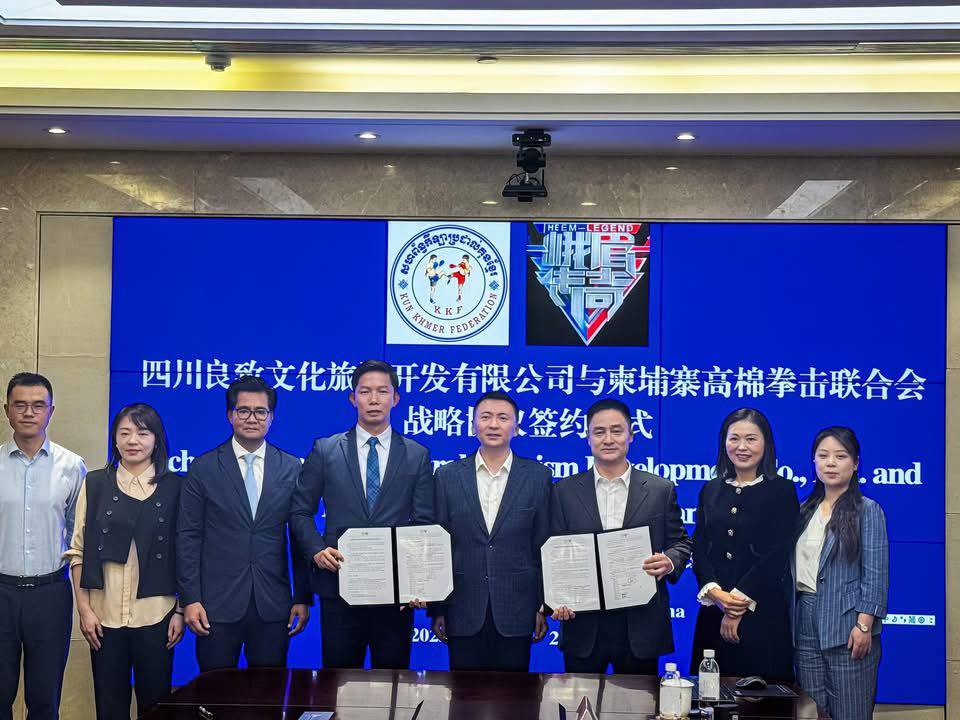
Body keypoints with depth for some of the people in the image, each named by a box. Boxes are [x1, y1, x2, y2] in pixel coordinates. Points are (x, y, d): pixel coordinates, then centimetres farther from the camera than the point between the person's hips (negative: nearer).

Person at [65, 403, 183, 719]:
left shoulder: (174, 488, 3)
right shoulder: (95, 484, 4)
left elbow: (184, 554, 5)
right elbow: (78, 551, 4)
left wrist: (181, 611, 0)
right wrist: (84, 609, -2)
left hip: (156, 615, -1)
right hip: (105, 615, 1)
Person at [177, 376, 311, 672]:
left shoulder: (291, 469, 6)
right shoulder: (204, 468, 2)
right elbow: (188, 536, 0)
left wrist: (303, 598, 4)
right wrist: (190, 599, -6)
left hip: (272, 605, 1)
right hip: (218, 604, -1)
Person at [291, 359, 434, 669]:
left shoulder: (417, 455, 6)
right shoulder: (325, 450, 5)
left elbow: (424, 524, 2)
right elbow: (301, 512, 8)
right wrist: (317, 550, -10)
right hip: (339, 583, 0)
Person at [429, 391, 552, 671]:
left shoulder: (538, 476, 3)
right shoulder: (448, 476, 4)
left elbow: (545, 545, 4)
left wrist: (545, 606, 2)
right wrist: (437, 609, 3)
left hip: (516, 613, 0)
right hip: (464, 612, 1)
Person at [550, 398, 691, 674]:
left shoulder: (661, 490, 5)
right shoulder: (565, 491, 6)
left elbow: (680, 544, 8)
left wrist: (669, 562, -15)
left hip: (641, 627, 0)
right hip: (583, 625, 0)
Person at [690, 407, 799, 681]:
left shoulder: (782, 491, -1)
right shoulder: (711, 491, 12)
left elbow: (777, 555, -8)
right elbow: (699, 548, 6)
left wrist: (739, 600, -13)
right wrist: (714, 592, -12)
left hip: (762, 611, -4)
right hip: (713, 611, 4)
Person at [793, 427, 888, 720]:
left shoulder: (867, 510, -2)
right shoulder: (804, 511, 14)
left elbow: (875, 574, -8)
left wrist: (864, 625, -15)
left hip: (846, 624, -5)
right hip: (806, 623, 5)